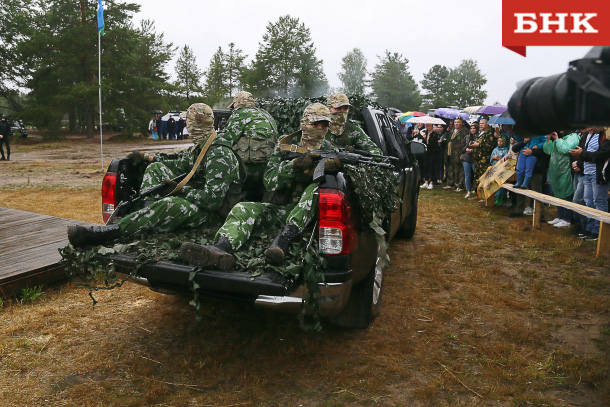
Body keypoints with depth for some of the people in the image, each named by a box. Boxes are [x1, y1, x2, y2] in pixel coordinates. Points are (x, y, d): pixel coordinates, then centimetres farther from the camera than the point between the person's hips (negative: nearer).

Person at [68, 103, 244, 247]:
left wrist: (179, 189, -20)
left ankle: (105, 234, -41)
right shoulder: (200, 147, 10)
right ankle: (143, 212, -10)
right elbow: (180, 164, 25)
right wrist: (146, 157, 24)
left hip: (209, 211, -10)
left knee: (171, 204, -42)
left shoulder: (220, 155, -23)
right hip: (196, 197, 10)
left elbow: (213, 199, -30)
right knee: (156, 168, 7)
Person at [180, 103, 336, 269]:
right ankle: (222, 247, -56)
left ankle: (282, 241, -44)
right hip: (275, 207, 2)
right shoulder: (285, 146, 8)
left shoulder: (328, 150, 10)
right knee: (244, 208, -24)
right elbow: (269, 181, -3)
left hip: (301, 211, -1)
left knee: (316, 189, -31)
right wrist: (295, 164, -19)